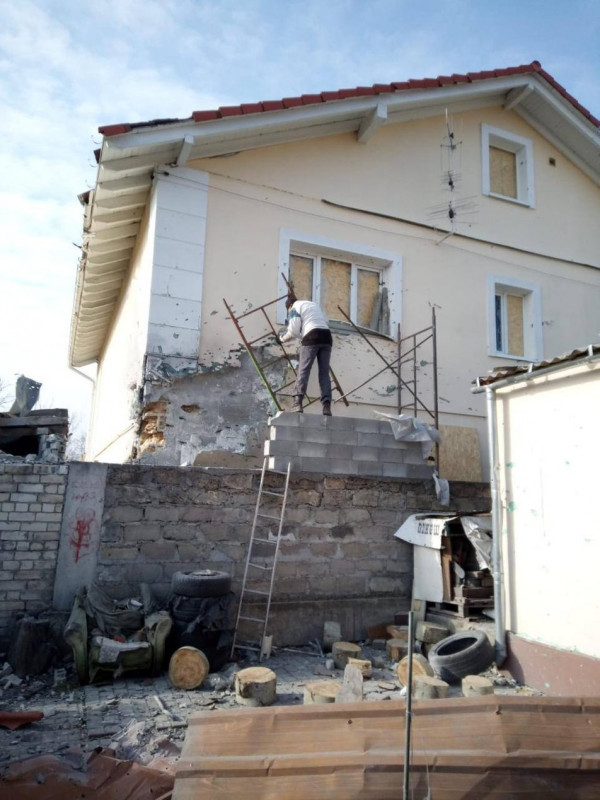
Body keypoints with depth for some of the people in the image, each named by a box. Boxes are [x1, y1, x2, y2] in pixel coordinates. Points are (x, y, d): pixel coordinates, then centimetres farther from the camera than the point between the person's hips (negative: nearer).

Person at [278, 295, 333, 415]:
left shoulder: (295, 307, 11)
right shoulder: (313, 304, 31)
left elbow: (294, 330, -1)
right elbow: (326, 321, 28)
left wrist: (283, 338, 17)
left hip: (311, 337, -6)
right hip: (326, 336, 6)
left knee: (303, 370, -8)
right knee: (324, 373, 2)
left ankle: (297, 403, -20)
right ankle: (327, 406, -9)